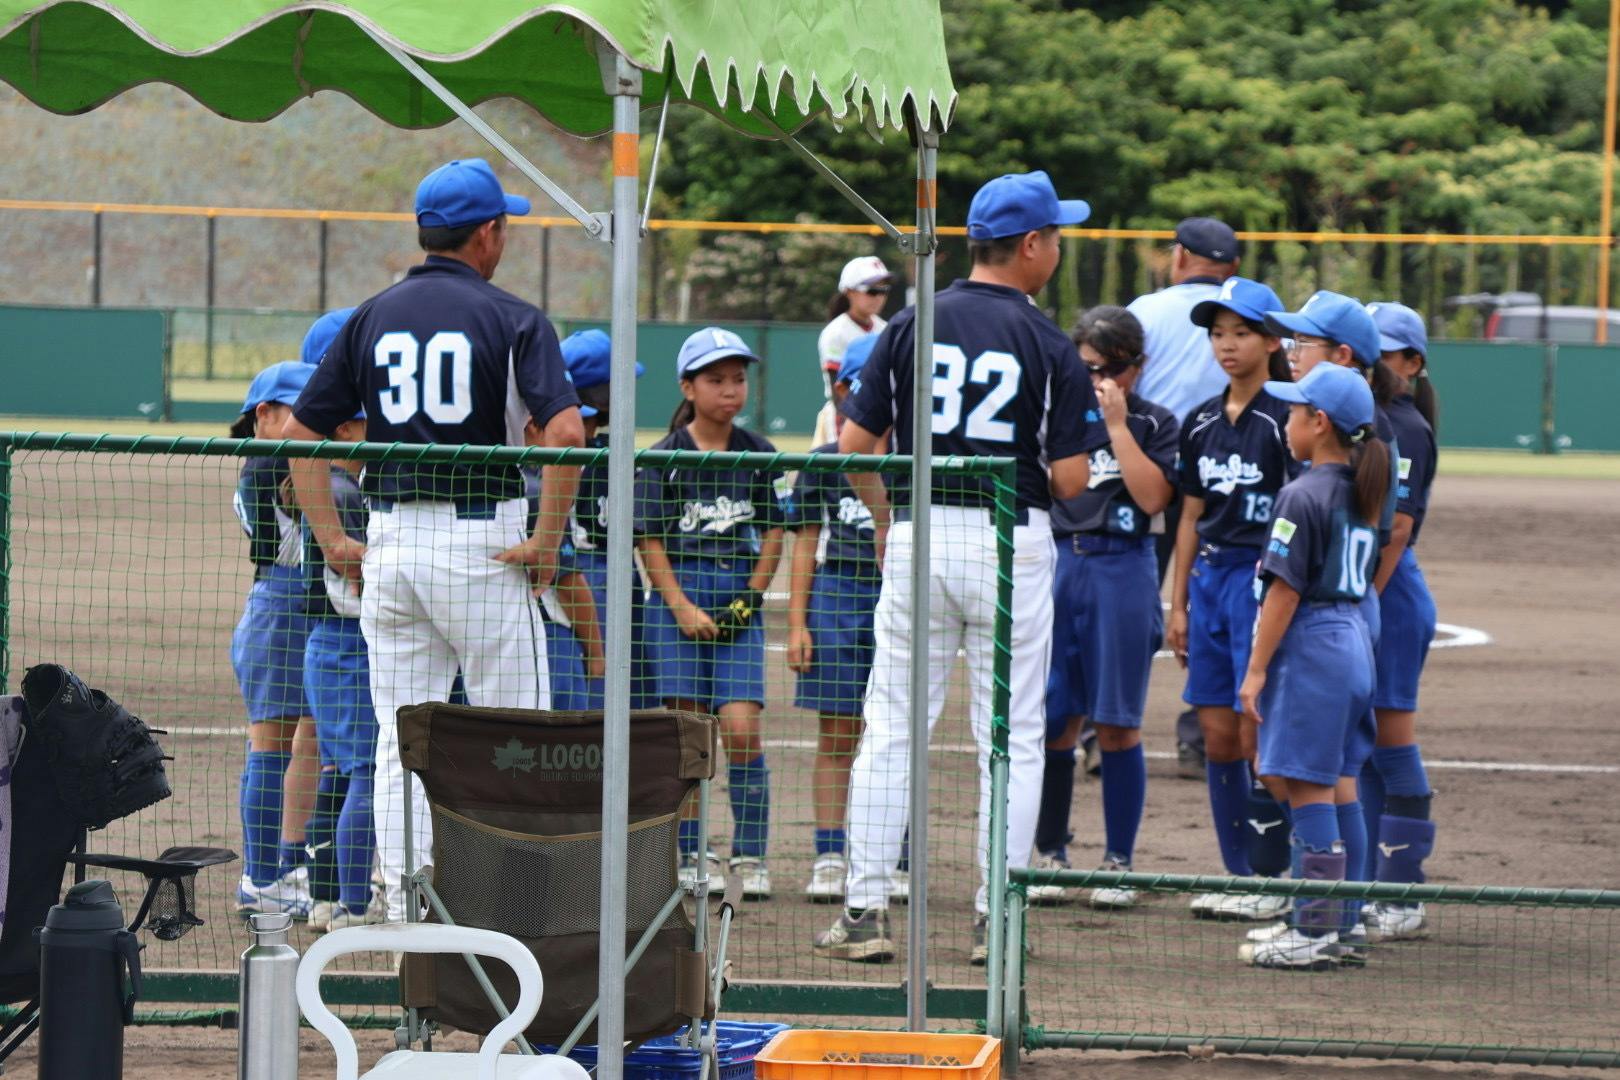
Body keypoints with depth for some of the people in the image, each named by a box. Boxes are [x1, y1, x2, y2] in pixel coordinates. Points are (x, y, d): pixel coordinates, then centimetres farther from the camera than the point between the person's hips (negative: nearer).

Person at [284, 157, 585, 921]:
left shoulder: (372, 317, 9)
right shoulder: (510, 319, -5)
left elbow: (300, 432, 7)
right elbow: (564, 429, -19)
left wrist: (334, 541, 8)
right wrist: (547, 541, -11)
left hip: (389, 542, 4)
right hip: (482, 542, -4)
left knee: (400, 742, 8)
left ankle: (406, 913, 8)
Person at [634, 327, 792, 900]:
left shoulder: (759, 454, 6)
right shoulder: (663, 458, 0)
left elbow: (773, 532, 10)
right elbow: (650, 541, 0)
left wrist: (751, 597, -1)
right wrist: (683, 608, -9)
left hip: (738, 602, 1)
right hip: (678, 601, -1)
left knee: (742, 729, -10)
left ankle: (751, 856, -2)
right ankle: (691, 855, 8)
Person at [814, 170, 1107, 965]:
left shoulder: (911, 326, 2)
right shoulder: (1048, 346, -5)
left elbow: (854, 447, 0)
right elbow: (1070, 480, -8)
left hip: (919, 536, 2)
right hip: (1012, 543, -2)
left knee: (891, 730, 7)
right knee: (1012, 738, 6)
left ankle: (865, 911, 4)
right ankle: (995, 920, 6)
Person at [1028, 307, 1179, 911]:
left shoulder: (1155, 425, 4)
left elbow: (1152, 497, -11)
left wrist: (1116, 424, -11)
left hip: (1121, 572, -2)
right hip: (1056, 566, 2)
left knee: (1117, 725, 1)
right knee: (1053, 721, 2)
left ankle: (1118, 862, 8)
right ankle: (1050, 855, 13)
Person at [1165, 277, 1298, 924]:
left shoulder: (1283, 419, -7)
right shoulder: (1201, 423, 13)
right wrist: (1178, 603, 15)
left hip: (1263, 578, -7)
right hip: (1209, 578, 7)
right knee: (1217, 734, 6)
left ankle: (1274, 881, -1)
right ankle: (1240, 877, 13)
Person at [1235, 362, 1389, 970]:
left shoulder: (1303, 496, -14)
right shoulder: (1362, 493, 11)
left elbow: (1285, 589, -15)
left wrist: (1257, 668, -11)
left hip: (1309, 646, -9)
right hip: (1354, 640, 9)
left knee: (1307, 788, -6)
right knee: (1338, 784, 12)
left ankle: (1315, 932, -7)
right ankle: (1339, 925, 15)